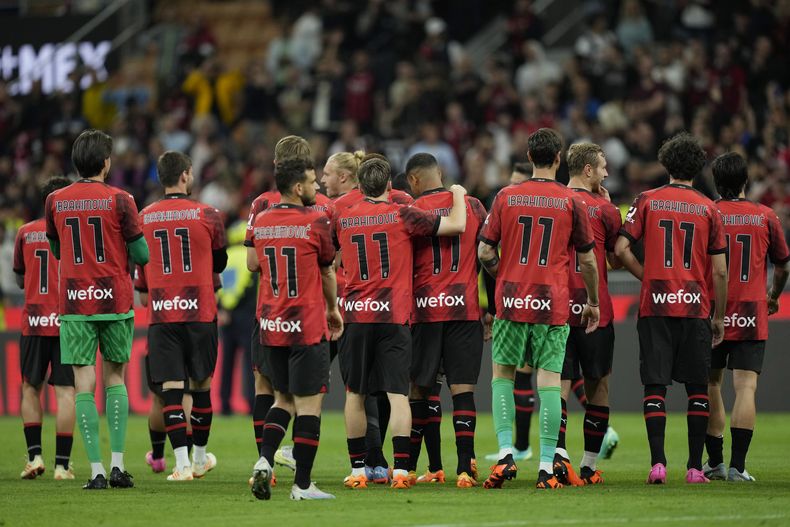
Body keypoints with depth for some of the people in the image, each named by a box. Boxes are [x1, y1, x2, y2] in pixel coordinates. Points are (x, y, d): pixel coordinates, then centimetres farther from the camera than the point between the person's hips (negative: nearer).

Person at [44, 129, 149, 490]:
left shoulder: (55, 201, 3)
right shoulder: (119, 200, -5)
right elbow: (141, 255, -4)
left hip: (74, 302, 1)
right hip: (115, 300, 0)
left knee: (84, 385, 0)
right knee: (115, 378, 13)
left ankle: (96, 470, -6)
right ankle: (118, 464, 5)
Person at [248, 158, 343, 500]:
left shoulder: (261, 222, 4)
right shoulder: (315, 222, -10)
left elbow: (252, 265, 16)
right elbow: (328, 272, 3)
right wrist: (333, 308, 19)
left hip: (271, 326, 6)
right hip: (307, 326, -5)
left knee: (283, 398, 19)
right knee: (308, 402, 0)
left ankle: (265, 460, -1)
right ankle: (302, 484, 0)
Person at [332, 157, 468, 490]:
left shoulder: (342, 219, 5)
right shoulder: (402, 215, -3)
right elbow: (457, 226, -4)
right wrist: (458, 194, 14)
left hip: (355, 314, 2)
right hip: (393, 317, -2)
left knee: (355, 394, 11)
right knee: (397, 394, -4)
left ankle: (357, 470, 12)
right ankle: (401, 470, -12)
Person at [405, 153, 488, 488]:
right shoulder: (472, 206, 6)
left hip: (425, 309, -1)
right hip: (464, 308, 1)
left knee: (419, 388, 10)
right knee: (462, 388, -2)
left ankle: (409, 465, 16)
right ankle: (465, 468, -11)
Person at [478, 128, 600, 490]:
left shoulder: (506, 197, 2)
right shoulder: (571, 202, 0)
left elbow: (485, 251, 2)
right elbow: (587, 259, 4)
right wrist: (593, 303, 17)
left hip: (512, 298, 1)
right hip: (553, 304, -1)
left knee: (502, 374, 14)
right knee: (549, 380, 0)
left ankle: (505, 452, 0)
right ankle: (546, 467, -3)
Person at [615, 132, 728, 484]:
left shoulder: (647, 201, 3)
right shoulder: (709, 209, 3)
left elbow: (621, 249, -4)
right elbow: (719, 271, 1)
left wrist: (647, 277, 10)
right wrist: (719, 317, 10)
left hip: (655, 307, 0)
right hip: (695, 307, 0)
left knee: (655, 386, 2)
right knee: (697, 387, 7)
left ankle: (657, 462, -7)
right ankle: (695, 467, 5)